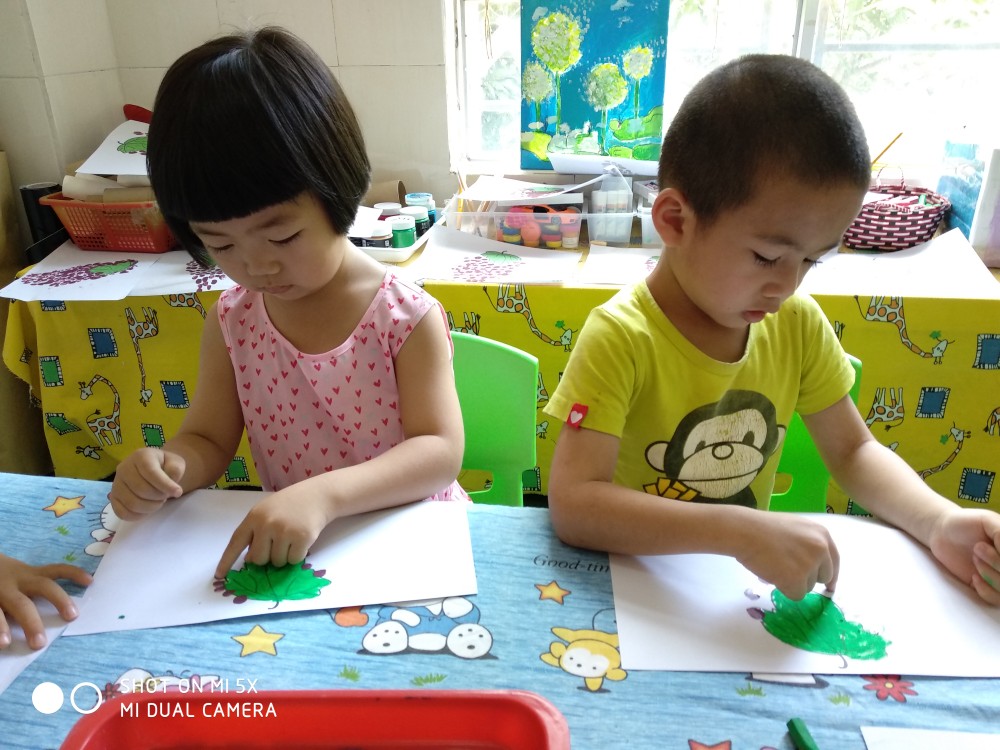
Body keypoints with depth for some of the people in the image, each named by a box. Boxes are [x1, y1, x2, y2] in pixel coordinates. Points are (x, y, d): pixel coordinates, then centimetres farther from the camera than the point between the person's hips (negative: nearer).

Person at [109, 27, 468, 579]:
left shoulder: (408, 318, -15)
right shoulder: (231, 321, -2)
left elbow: (441, 451, -18)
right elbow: (208, 440, 5)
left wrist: (325, 494, -32)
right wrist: (166, 467, -18)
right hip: (291, 550, 3)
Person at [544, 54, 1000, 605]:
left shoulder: (796, 322, -4)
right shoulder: (620, 338, -22)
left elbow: (852, 450, 7)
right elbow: (571, 504, -30)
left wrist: (940, 522, -11)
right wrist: (739, 532, -37)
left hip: (751, 584, 5)